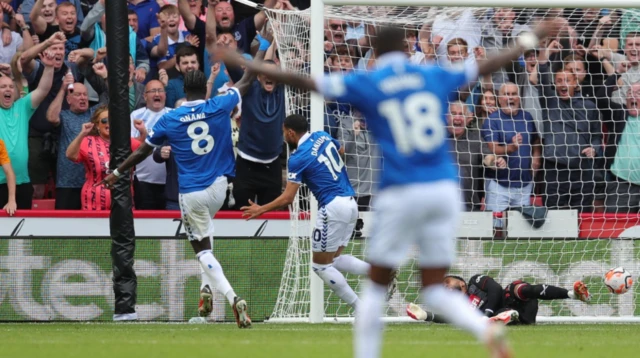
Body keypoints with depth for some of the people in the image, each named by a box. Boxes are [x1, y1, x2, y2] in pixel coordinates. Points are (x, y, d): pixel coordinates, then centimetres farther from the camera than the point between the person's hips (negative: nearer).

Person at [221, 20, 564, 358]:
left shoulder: (365, 84, 1)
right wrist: (530, 40, 37)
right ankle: (487, 329, -19)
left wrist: (245, 65, 7)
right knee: (434, 288, 8)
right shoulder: (435, 77, 10)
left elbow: (301, 81, -1)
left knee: (375, 288, 10)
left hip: (401, 194, -3)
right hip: (443, 189, 3)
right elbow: (488, 65, 22)